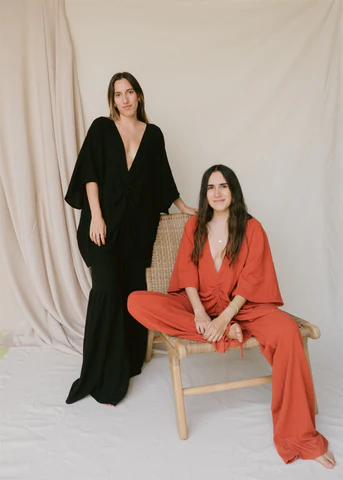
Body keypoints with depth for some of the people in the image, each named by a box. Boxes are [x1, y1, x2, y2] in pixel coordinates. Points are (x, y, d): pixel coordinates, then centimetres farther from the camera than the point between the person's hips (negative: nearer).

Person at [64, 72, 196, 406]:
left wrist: (183, 207, 21)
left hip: (138, 224, 3)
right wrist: (95, 216, -12)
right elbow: (90, 173, -2)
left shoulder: (153, 134, 14)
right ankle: (104, 378, -1)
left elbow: (161, 178, 20)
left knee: (134, 289, 4)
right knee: (106, 289, -12)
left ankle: (130, 361, 22)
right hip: (105, 222, -2)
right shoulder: (101, 128, 7)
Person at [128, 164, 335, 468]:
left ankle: (298, 435, -17)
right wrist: (200, 313, -19)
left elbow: (250, 281, -7)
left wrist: (223, 318, -21)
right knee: (137, 302, -22)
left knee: (288, 331, -31)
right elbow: (187, 273, -1)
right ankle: (228, 331, -21)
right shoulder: (194, 226, 8)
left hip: (240, 306, -1)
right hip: (199, 305, 2)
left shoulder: (252, 228, 1)